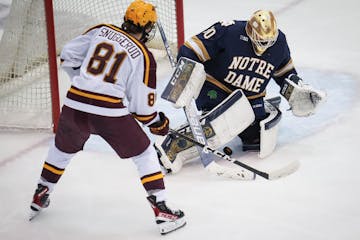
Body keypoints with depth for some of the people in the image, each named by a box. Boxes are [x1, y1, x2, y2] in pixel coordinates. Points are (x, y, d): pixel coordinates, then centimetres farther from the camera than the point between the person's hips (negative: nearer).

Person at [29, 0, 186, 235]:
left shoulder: (101, 31, 9)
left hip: (74, 105, 4)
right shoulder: (143, 56, -1)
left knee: (62, 149, 30)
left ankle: (39, 198, 41)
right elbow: (142, 105, 0)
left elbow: (68, 55, 13)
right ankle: (162, 210, 6)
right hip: (109, 112, -4)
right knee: (145, 154, 12)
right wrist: (158, 122, 18)